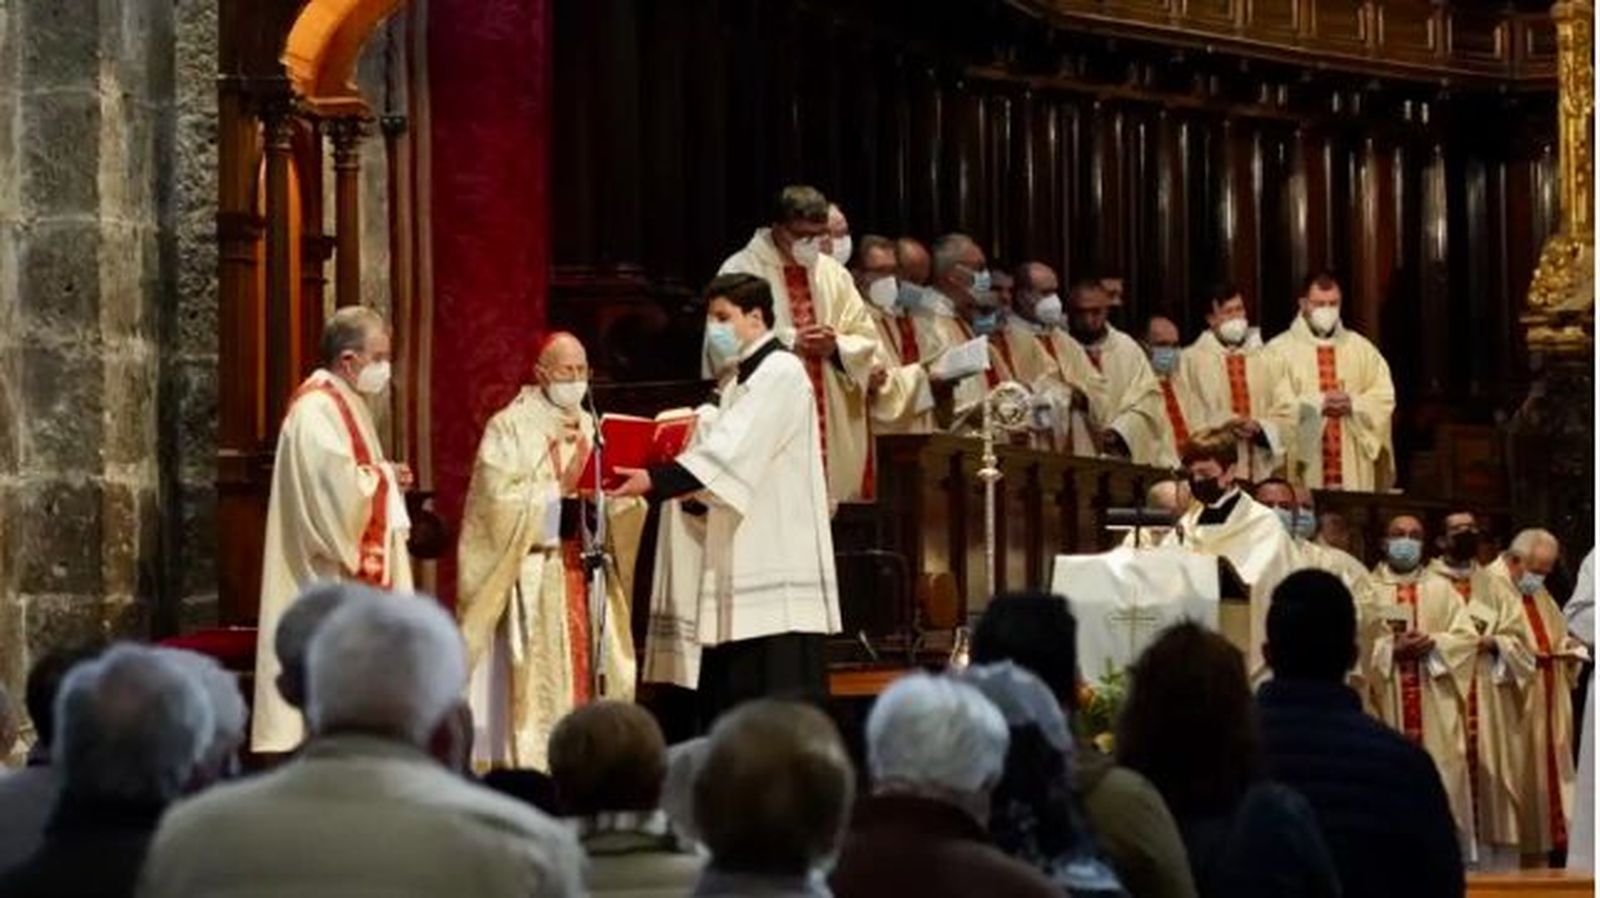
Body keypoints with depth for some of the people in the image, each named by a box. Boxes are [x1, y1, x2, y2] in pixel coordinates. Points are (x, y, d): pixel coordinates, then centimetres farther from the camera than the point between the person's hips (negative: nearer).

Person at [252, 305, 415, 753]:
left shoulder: (345, 404, 16)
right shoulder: (316, 410, -17)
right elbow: (335, 483, -27)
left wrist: (383, 477, 6)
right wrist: (382, 476, -10)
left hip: (354, 567, 11)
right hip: (330, 571, -11)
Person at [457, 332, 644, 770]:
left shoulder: (591, 427, 16)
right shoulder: (510, 427, -2)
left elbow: (622, 506, 13)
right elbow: (501, 499, -13)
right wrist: (561, 488, -18)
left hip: (588, 569, 6)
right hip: (536, 575, -6)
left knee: (589, 676, 2)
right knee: (539, 683, -9)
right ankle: (532, 774, -9)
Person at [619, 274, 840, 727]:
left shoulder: (781, 373, -9)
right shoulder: (742, 381, 20)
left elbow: (731, 452, -20)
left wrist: (656, 480, -26)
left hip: (776, 565, -10)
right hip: (739, 564, 10)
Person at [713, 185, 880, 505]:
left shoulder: (833, 274, 14)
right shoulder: (741, 271, -3)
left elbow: (866, 339, 14)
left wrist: (836, 347, -8)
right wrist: (790, 343, -16)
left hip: (832, 426, 5)